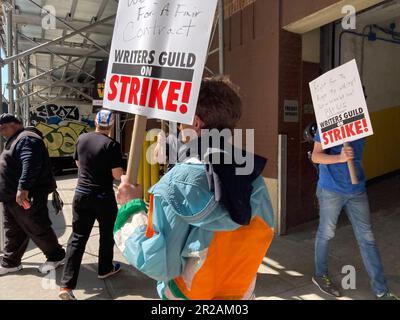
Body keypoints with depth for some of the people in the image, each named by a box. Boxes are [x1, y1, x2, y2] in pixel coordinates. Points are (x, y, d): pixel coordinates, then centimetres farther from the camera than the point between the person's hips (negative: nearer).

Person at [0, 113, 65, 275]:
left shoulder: (26, 139, -17)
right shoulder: (15, 140, 19)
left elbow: (30, 164, -31)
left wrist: (23, 188, -37)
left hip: (27, 196, -10)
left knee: (38, 230, 1)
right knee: (13, 232, 19)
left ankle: (57, 256, 17)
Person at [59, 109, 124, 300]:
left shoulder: (82, 139, 2)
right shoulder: (112, 145, -16)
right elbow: (117, 175, -15)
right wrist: (121, 174, 5)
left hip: (81, 194, 4)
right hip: (103, 197, -4)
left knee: (77, 237, 6)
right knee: (107, 234, 18)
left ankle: (67, 285, 3)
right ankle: (105, 269, 35)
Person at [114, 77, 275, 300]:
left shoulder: (179, 182, -27)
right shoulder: (253, 174, -12)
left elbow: (158, 263, -24)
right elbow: (264, 237, 0)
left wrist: (133, 206, -14)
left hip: (190, 294, -4)